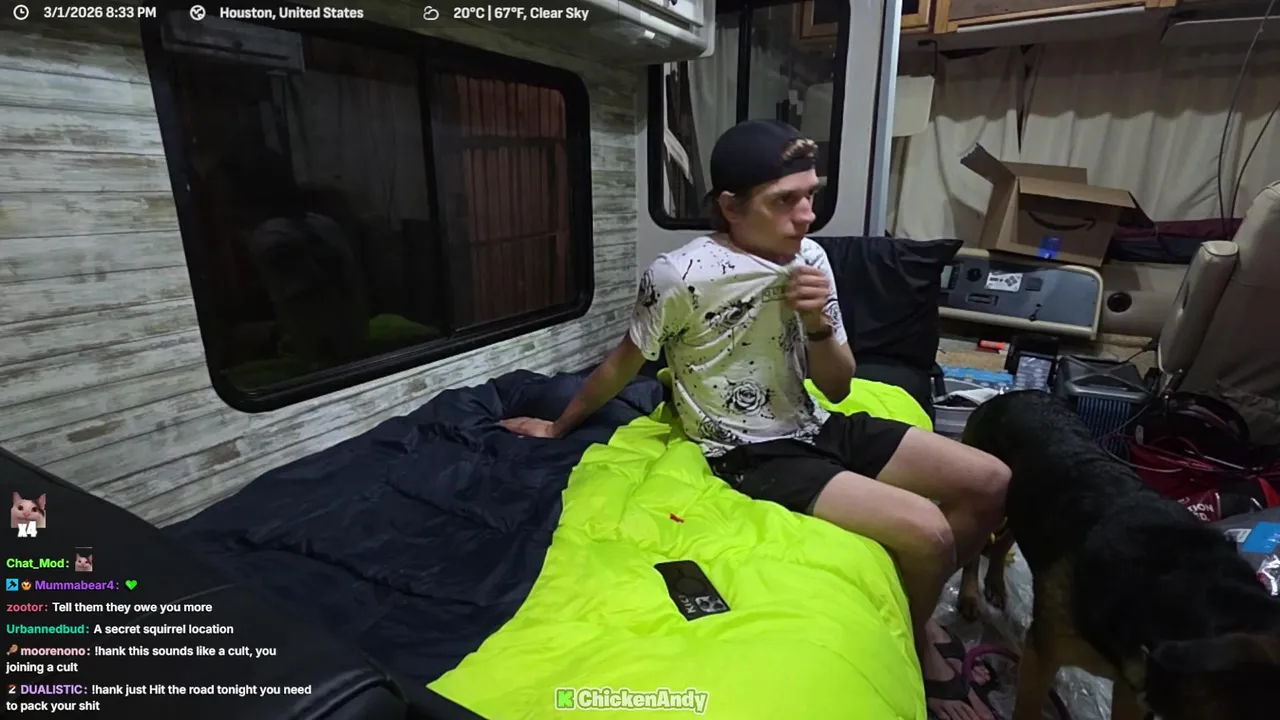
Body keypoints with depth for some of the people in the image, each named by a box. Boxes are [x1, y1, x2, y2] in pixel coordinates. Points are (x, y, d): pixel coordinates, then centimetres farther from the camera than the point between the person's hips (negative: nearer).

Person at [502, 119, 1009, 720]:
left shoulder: (809, 258, -2)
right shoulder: (678, 277, -19)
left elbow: (837, 387, 3)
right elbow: (623, 365, -2)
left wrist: (817, 324, -17)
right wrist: (558, 426, 11)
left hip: (819, 429, 7)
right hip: (751, 457, -6)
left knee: (993, 483, 1)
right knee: (926, 531, -21)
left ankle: (914, 610, 24)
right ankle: (920, 646, 15)